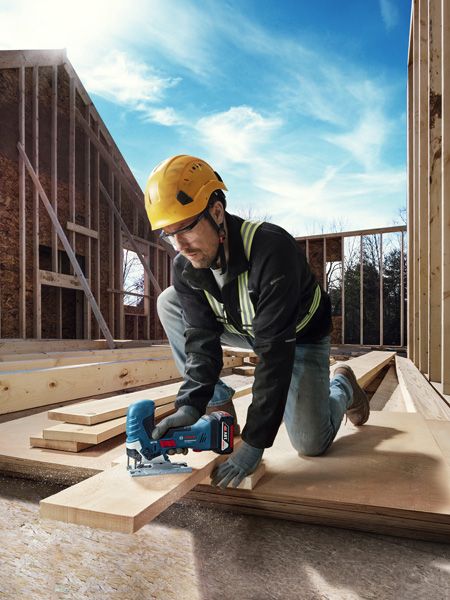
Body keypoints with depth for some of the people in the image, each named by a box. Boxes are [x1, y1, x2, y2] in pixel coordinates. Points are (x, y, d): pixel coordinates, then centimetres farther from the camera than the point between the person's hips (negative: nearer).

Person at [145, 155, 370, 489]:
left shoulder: (272, 249, -39)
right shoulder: (185, 266, -19)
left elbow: (275, 351, -40)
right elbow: (202, 340, -19)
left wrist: (255, 442, -38)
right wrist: (190, 405, -34)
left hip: (299, 334, -5)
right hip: (245, 327, 5)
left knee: (312, 444, -13)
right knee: (169, 303, -12)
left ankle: (341, 387, 22)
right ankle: (218, 403, -2)